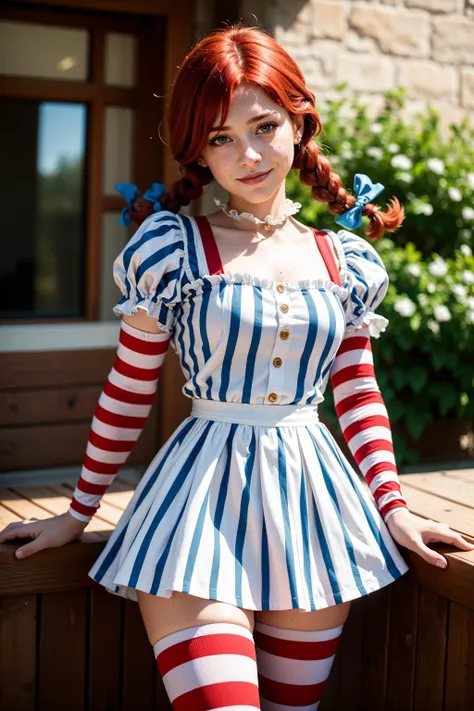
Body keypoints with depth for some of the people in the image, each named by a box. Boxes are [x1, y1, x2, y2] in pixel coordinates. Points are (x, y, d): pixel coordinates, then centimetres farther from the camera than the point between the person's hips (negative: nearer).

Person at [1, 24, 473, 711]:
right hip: (205, 497, -3)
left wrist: (392, 505, 5)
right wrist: (80, 512, 7)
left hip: (313, 496, 4)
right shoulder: (172, 249, -4)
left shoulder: (346, 262, 6)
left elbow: (358, 390, 14)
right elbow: (128, 393, 2)